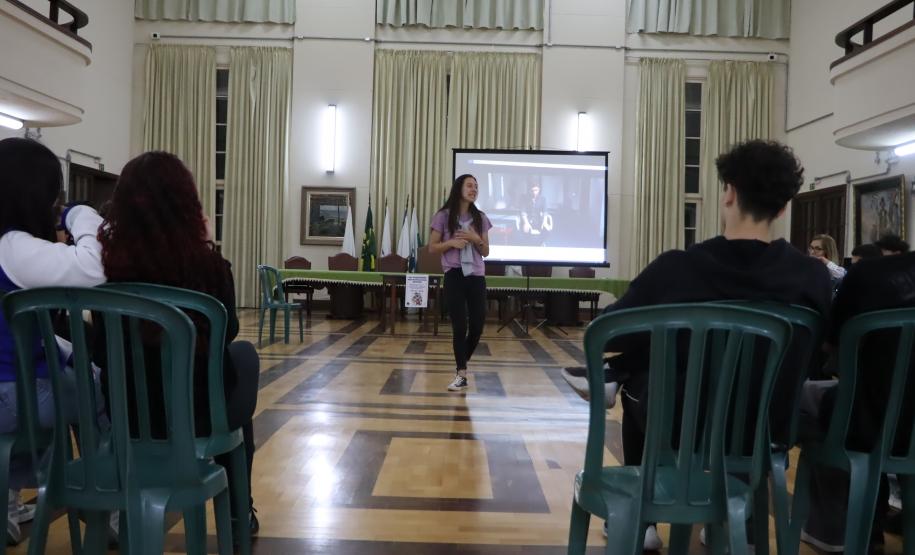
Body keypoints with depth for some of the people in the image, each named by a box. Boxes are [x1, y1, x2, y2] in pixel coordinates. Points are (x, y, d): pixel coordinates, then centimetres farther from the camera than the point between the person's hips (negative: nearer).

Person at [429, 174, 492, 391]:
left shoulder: (480, 218, 8)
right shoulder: (444, 216, -1)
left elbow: (486, 252, 11)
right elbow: (432, 248, 2)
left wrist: (476, 239, -9)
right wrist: (452, 243, -14)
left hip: (476, 276, 3)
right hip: (454, 276, -3)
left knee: (477, 325, 3)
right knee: (459, 326, -2)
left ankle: (461, 364, 28)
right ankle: (461, 374, 9)